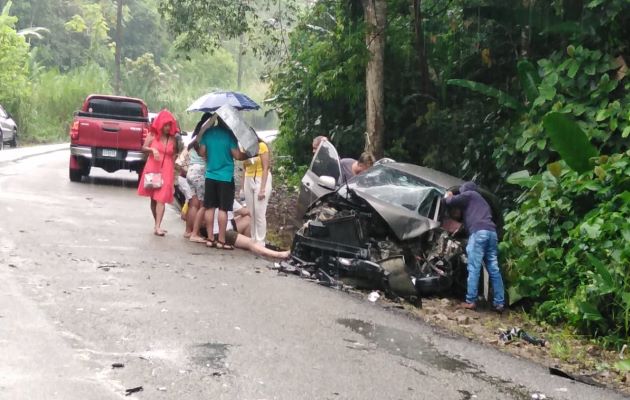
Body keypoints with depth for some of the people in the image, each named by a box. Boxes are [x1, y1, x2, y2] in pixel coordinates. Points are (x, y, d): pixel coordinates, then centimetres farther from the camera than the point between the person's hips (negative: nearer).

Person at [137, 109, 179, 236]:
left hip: (166, 171, -1)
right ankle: (156, 224, 20)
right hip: (152, 169, 1)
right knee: (153, 198, 9)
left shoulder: (172, 139, 4)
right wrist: (152, 149, -20)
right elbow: (144, 148, -1)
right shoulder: (153, 135, 2)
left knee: (161, 199, -10)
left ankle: (157, 226, -15)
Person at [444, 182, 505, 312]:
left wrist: (449, 196, 30)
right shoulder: (482, 200, 37)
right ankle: (499, 302, 0)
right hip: (491, 232, 7)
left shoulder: (468, 194, 15)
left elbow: (450, 201, 7)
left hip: (479, 232, -7)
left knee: (474, 268, -8)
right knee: (494, 270, 4)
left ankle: (471, 301, -12)